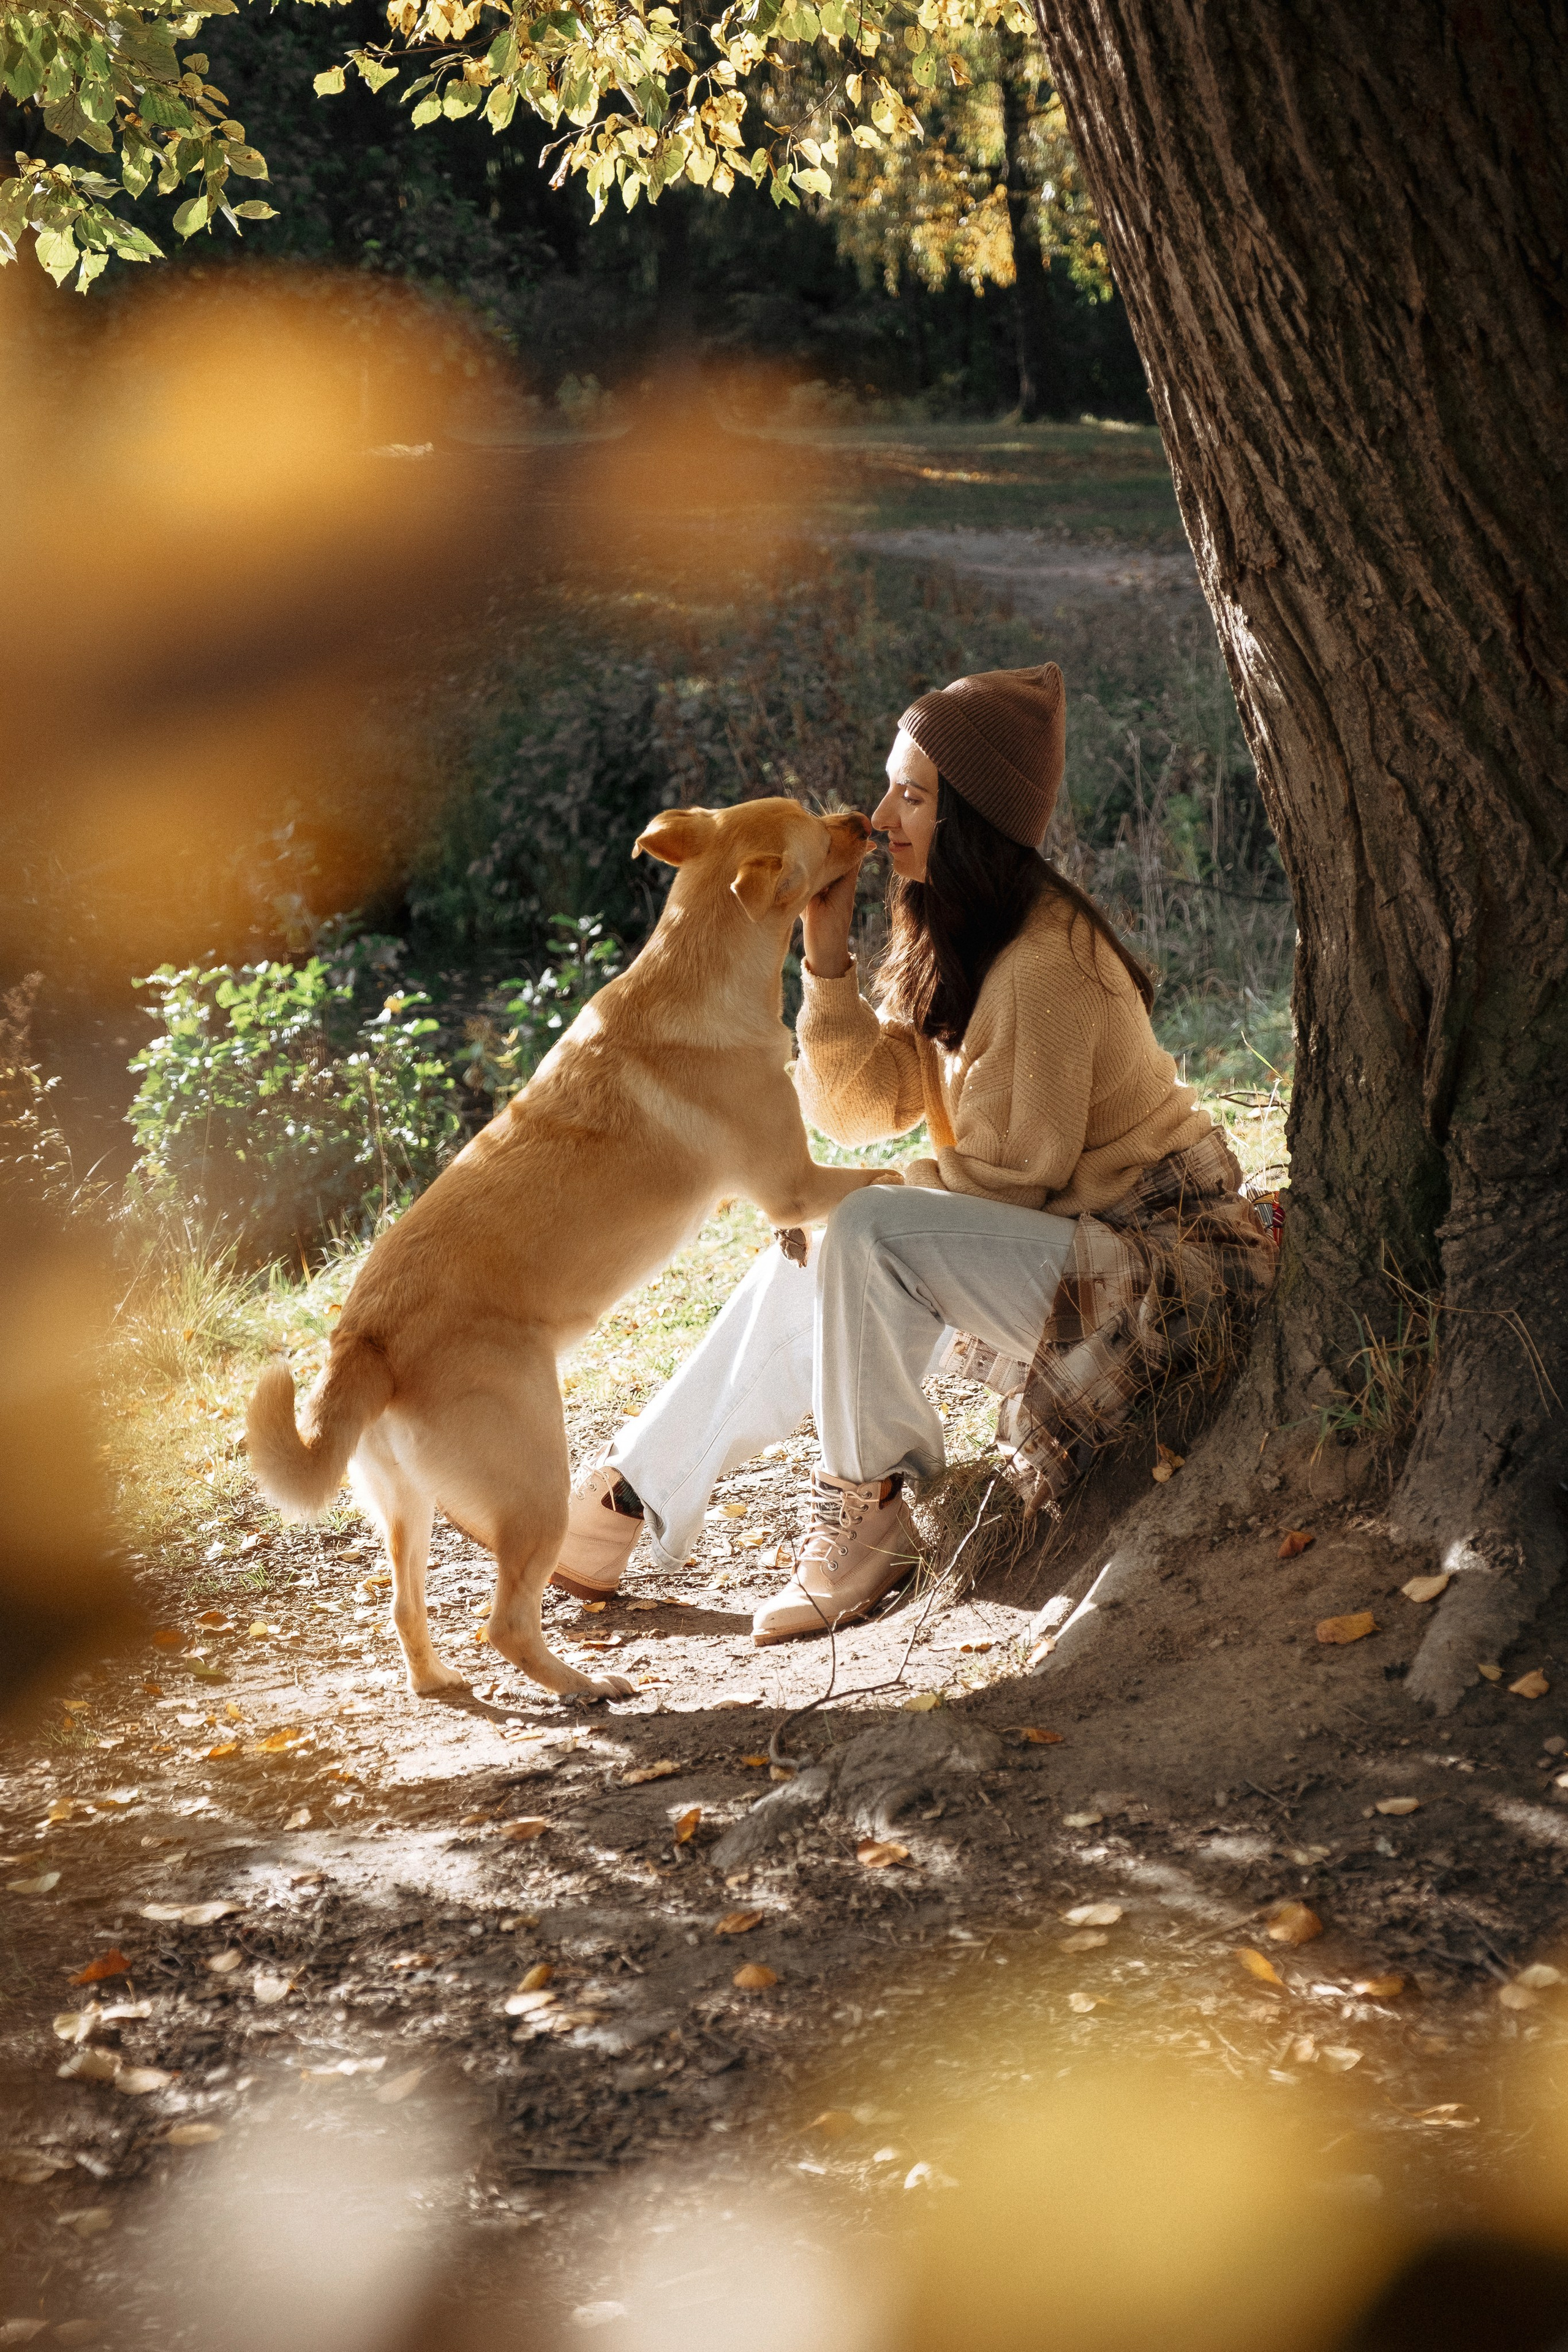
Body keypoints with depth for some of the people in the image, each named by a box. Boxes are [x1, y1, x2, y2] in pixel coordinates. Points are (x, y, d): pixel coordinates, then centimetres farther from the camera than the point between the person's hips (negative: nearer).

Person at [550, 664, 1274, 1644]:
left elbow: (1019, 1172, -18)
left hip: (1147, 1260, -10)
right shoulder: (951, 941, 8)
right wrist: (829, 953, -7)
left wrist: (856, 1197, -6)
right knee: (810, 1262, 3)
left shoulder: (1044, 964, -22)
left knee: (865, 1233, -25)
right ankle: (631, 1496, 5)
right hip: (1062, 1242, 10)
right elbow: (866, 1104, 5)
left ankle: (870, 1519, -12)